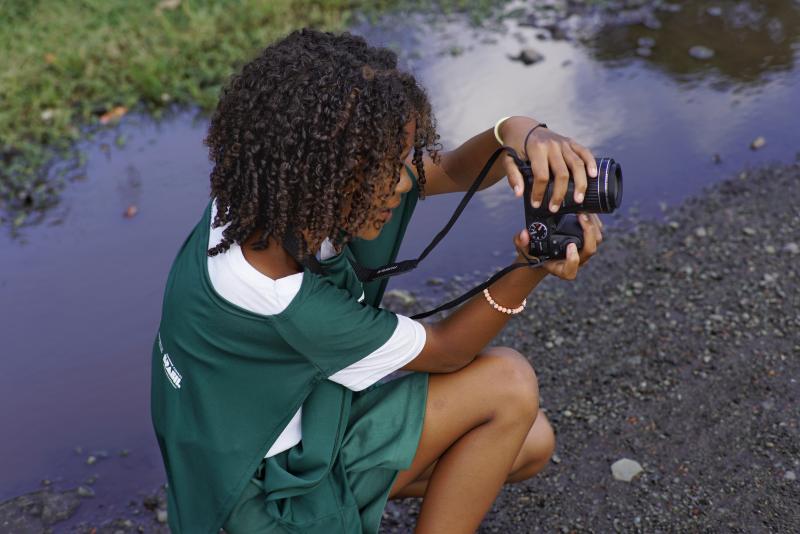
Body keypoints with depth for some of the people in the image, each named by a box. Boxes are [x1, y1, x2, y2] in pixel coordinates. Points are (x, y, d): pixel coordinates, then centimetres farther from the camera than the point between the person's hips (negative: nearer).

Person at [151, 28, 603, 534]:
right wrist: (532, 269, -36)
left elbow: (453, 170, -9)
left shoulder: (283, 190, -16)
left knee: (531, 445, 6)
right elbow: (444, 350, -21)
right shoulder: (283, 299, -37)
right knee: (508, 382, -15)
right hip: (267, 487, -7)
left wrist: (518, 133, -31)